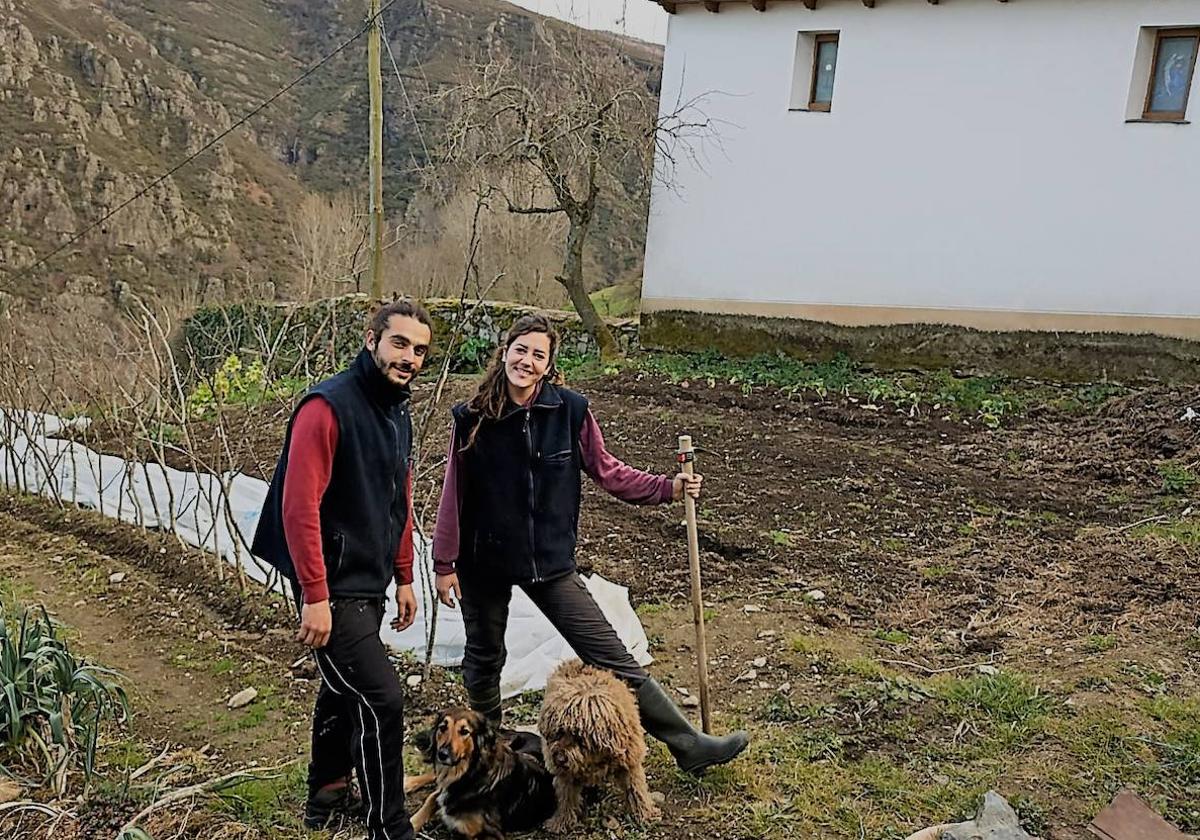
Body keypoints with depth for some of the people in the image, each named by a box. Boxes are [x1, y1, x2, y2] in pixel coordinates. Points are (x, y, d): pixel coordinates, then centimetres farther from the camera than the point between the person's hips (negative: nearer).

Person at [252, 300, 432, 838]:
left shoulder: (399, 414, 9)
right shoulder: (328, 406, -19)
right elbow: (299, 506, -23)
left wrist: (404, 578, 18)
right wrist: (315, 596, -23)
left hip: (370, 586, 9)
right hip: (333, 590, -9)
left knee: (344, 691, 21)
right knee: (382, 698, -8)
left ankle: (327, 796, 40)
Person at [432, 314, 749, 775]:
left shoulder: (570, 410, -9)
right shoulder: (472, 417, -11)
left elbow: (607, 470, 0)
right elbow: (453, 495, -5)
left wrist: (669, 487, -10)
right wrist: (445, 563, -2)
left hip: (551, 560, 0)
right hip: (483, 560, 0)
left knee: (612, 657, 1)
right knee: (484, 659, 19)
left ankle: (689, 744, 9)